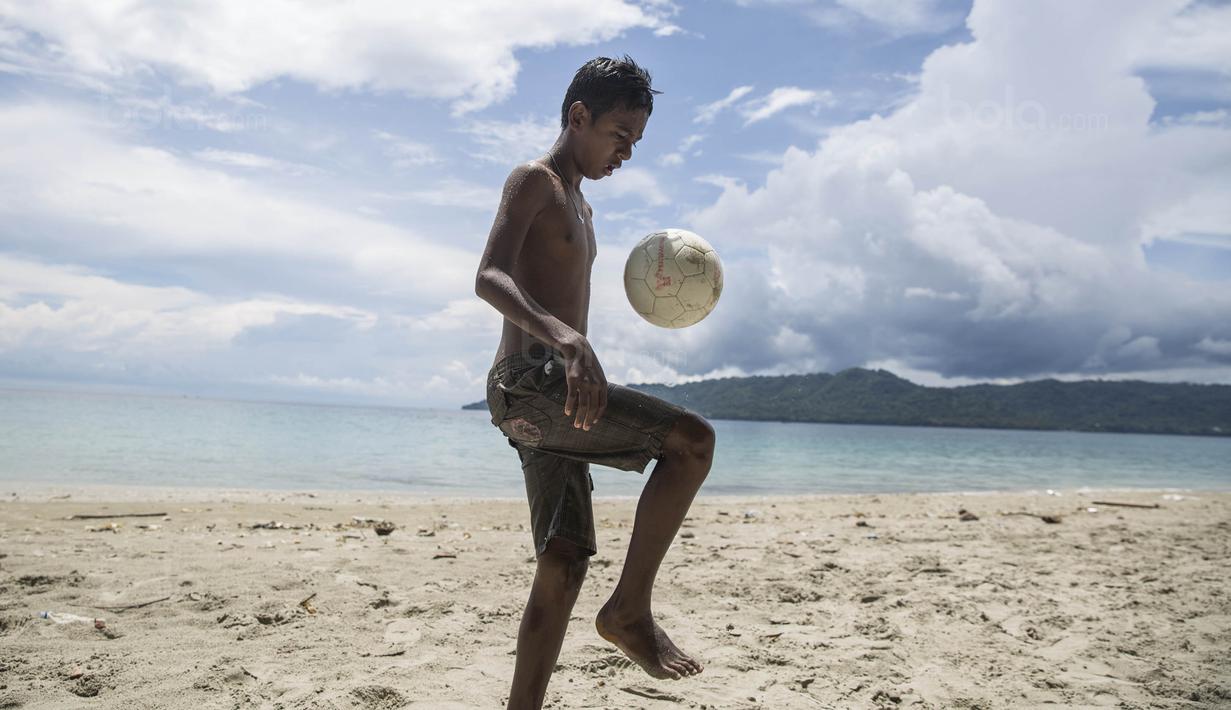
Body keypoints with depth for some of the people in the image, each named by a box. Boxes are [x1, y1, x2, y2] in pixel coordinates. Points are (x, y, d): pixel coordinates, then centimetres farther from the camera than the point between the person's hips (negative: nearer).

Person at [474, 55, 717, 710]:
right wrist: (566, 338, -36)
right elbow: (489, 278, -21)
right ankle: (630, 608, -8)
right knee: (692, 439, -17)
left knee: (564, 563, 5)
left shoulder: (579, 206, 27)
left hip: (552, 394, 9)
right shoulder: (533, 180, -3)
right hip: (527, 383, -9)